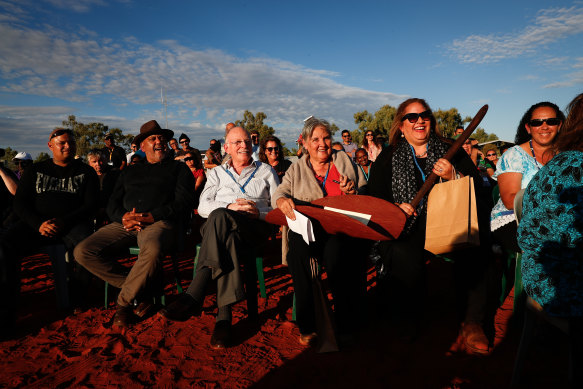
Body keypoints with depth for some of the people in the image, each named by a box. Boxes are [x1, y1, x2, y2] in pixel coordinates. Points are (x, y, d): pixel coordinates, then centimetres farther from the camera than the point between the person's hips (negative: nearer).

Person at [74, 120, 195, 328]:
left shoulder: (178, 168, 15)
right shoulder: (129, 172, 28)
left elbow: (184, 202, 1)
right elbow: (112, 204, 20)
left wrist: (151, 216, -12)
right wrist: (123, 217, -6)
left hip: (159, 223, -5)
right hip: (125, 223, 5)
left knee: (152, 249, -39)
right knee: (83, 251, -18)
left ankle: (124, 302, -13)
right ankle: (144, 288, -11)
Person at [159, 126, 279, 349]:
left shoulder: (266, 171, 23)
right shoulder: (216, 173, 26)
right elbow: (203, 207, 9)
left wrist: (259, 211, -7)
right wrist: (230, 207, -10)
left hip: (255, 227, -1)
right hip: (224, 228, 2)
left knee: (220, 217, -36)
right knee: (228, 238, -39)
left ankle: (193, 297, -43)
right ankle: (224, 314, -44)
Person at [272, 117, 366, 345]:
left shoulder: (344, 160, 19)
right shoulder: (296, 169, 20)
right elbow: (279, 193, 6)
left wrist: (353, 191, -4)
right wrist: (283, 200, -18)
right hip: (307, 228, 1)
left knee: (336, 251, -34)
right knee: (297, 248, -33)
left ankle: (346, 325, -20)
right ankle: (307, 325, -20)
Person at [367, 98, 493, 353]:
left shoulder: (451, 152, 16)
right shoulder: (388, 158, 15)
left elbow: (478, 191, 10)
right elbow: (374, 198, 11)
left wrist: (453, 177, -10)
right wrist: (394, 208, -10)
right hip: (406, 227, -1)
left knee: (474, 246, -31)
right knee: (405, 257, -33)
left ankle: (472, 322, -17)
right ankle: (410, 323, -11)